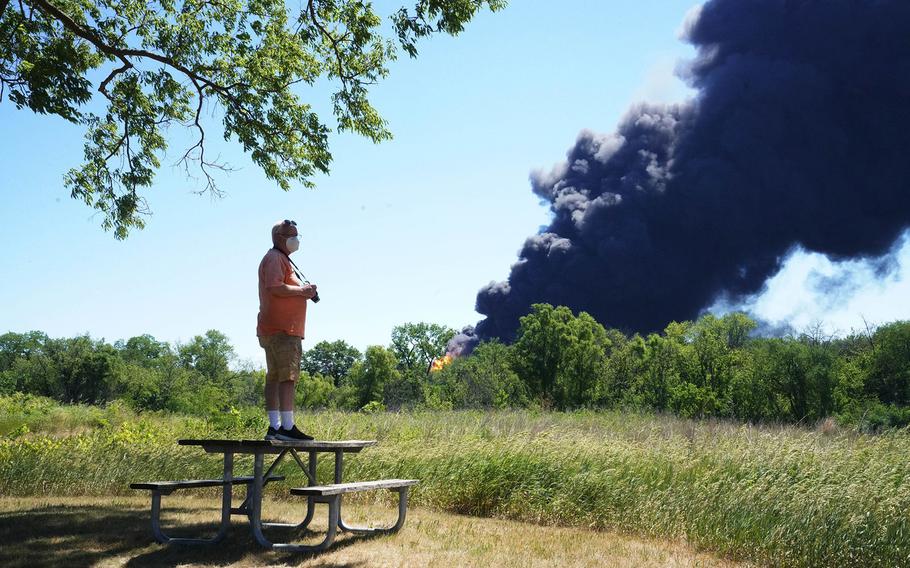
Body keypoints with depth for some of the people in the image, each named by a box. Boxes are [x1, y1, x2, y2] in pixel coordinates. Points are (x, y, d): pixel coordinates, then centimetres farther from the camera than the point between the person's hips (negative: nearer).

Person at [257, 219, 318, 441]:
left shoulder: (282, 259, 26)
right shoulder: (275, 258, -7)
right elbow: (275, 287, -22)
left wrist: (303, 291, 14)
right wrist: (301, 290, -12)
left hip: (278, 329, 11)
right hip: (282, 330, -11)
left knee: (274, 377, 7)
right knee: (288, 377, -13)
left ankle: (274, 427, 8)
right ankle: (287, 427, -16)